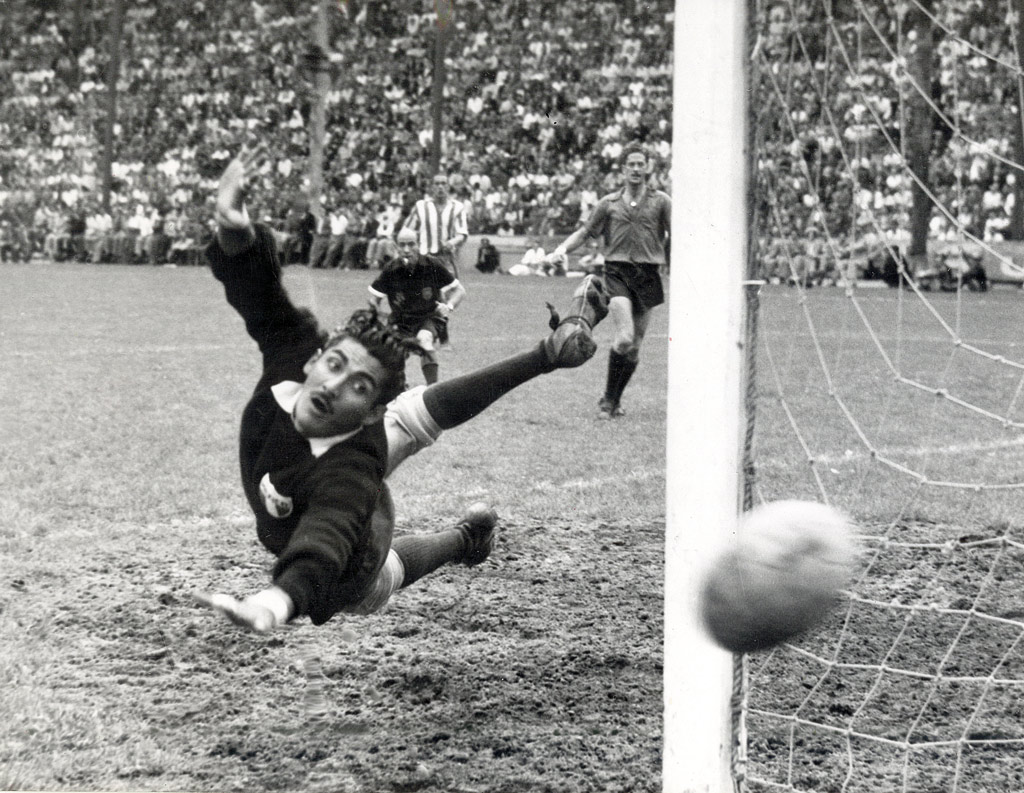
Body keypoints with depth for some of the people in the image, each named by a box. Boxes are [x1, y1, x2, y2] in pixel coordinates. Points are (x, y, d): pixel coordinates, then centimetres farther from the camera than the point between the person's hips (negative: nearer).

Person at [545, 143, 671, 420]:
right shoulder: (609, 203, 10)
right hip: (617, 271, -1)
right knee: (624, 338, -19)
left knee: (635, 346, 6)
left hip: (648, 275, 1)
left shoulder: (661, 201, 6)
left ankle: (615, 400, 23)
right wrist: (562, 249, -2)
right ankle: (608, 399, -6)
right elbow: (584, 232, 15)